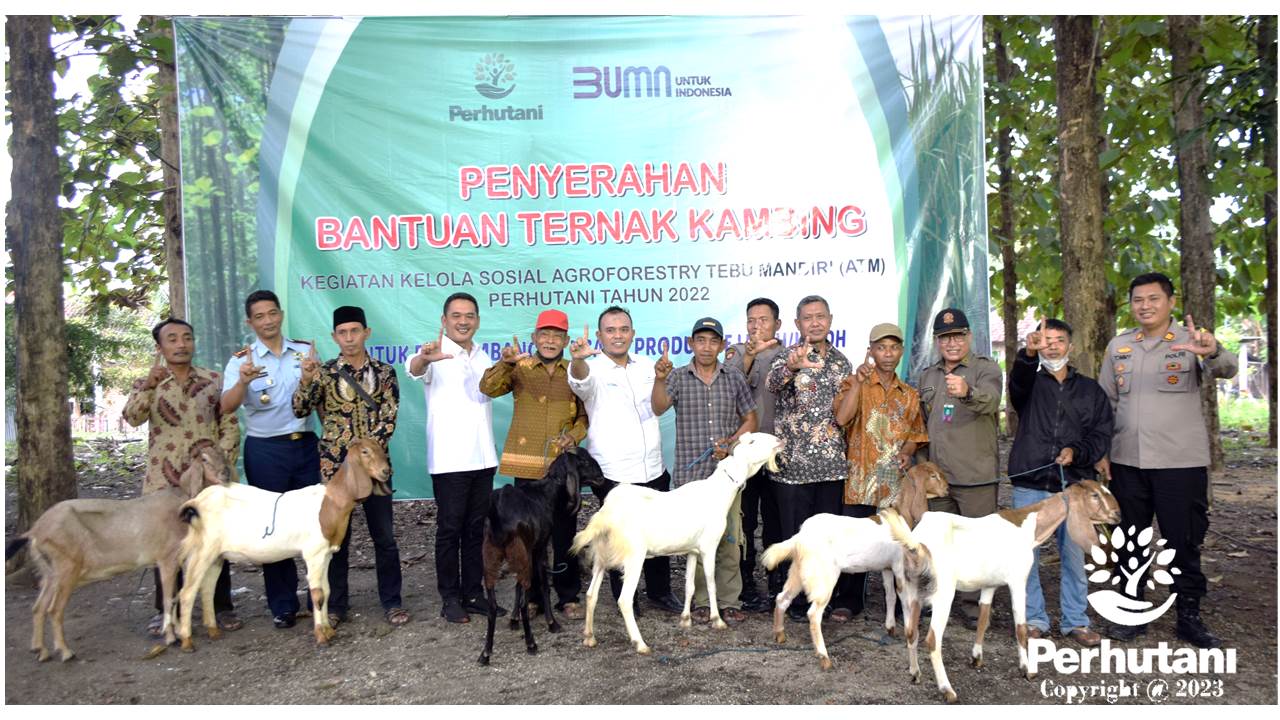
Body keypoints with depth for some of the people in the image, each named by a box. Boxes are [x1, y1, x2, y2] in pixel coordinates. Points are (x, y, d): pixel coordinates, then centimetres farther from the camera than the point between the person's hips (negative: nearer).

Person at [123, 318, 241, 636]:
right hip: (165, 478, 0)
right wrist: (151, 382, -27)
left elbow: (230, 425, 4)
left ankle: (222, 606, 16)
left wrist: (222, 462, -8)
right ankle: (166, 610, 18)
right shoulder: (148, 384, 6)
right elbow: (132, 417, -13)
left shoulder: (214, 380, 6)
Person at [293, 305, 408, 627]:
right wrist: (306, 379, -22)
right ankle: (335, 604, 20)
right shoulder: (324, 373, 3)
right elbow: (300, 410, -6)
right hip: (335, 465, 0)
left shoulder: (384, 373, 2)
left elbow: (388, 419, -3)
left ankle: (391, 601, 18)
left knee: (384, 536, 6)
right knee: (336, 537, 7)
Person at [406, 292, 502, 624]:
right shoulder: (435, 354, -8)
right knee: (450, 530, 0)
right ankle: (450, 598, 9)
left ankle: (473, 593, 19)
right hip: (449, 460, -6)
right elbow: (413, 369, -31)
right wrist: (424, 358, -55)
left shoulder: (483, 357, 13)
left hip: (483, 458, 6)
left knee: (476, 530, 11)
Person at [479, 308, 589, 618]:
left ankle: (568, 596, 18)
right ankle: (531, 596, 20)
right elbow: (488, 388, -9)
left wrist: (573, 436, -10)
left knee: (564, 532, 5)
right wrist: (506, 362, -26)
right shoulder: (520, 368, 5)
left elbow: (586, 416, 9)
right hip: (526, 464, 0)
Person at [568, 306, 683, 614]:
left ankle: (660, 592, 31)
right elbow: (580, 378, -33)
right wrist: (577, 358, -55)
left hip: (653, 470, 5)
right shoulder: (594, 370, -8)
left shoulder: (646, 366, 8)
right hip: (613, 473, -5)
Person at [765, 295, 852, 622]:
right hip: (794, 463, -4)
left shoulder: (841, 361, 11)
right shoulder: (788, 356, -4)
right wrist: (792, 366, -48)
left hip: (833, 464, 4)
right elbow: (773, 381, -29)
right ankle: (797, 599, 17)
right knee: (794, 535, 3)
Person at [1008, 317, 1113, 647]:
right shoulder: (1030, 383, 7)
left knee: (1074, 555, 5)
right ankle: (1033, 619, 15)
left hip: (1073, 486, 1)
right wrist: (1028, 354, -39)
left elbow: (1102, 435, 7)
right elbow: (1018, 382, -19)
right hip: (1029, 486, -1)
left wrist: (1076, 451, -12)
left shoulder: (1090, 389, 12)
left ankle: (1075, 621, 19)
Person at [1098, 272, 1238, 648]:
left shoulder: (1190, 341, -4)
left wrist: (1212, 351, -47)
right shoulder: (1118, 346, 7)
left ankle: (1189, 616, 21)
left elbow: (1226, 368, -24)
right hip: (1126, 462, 4)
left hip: (1181, 462, -4)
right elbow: (1106, 402, 12)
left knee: (1184, 542, 6)